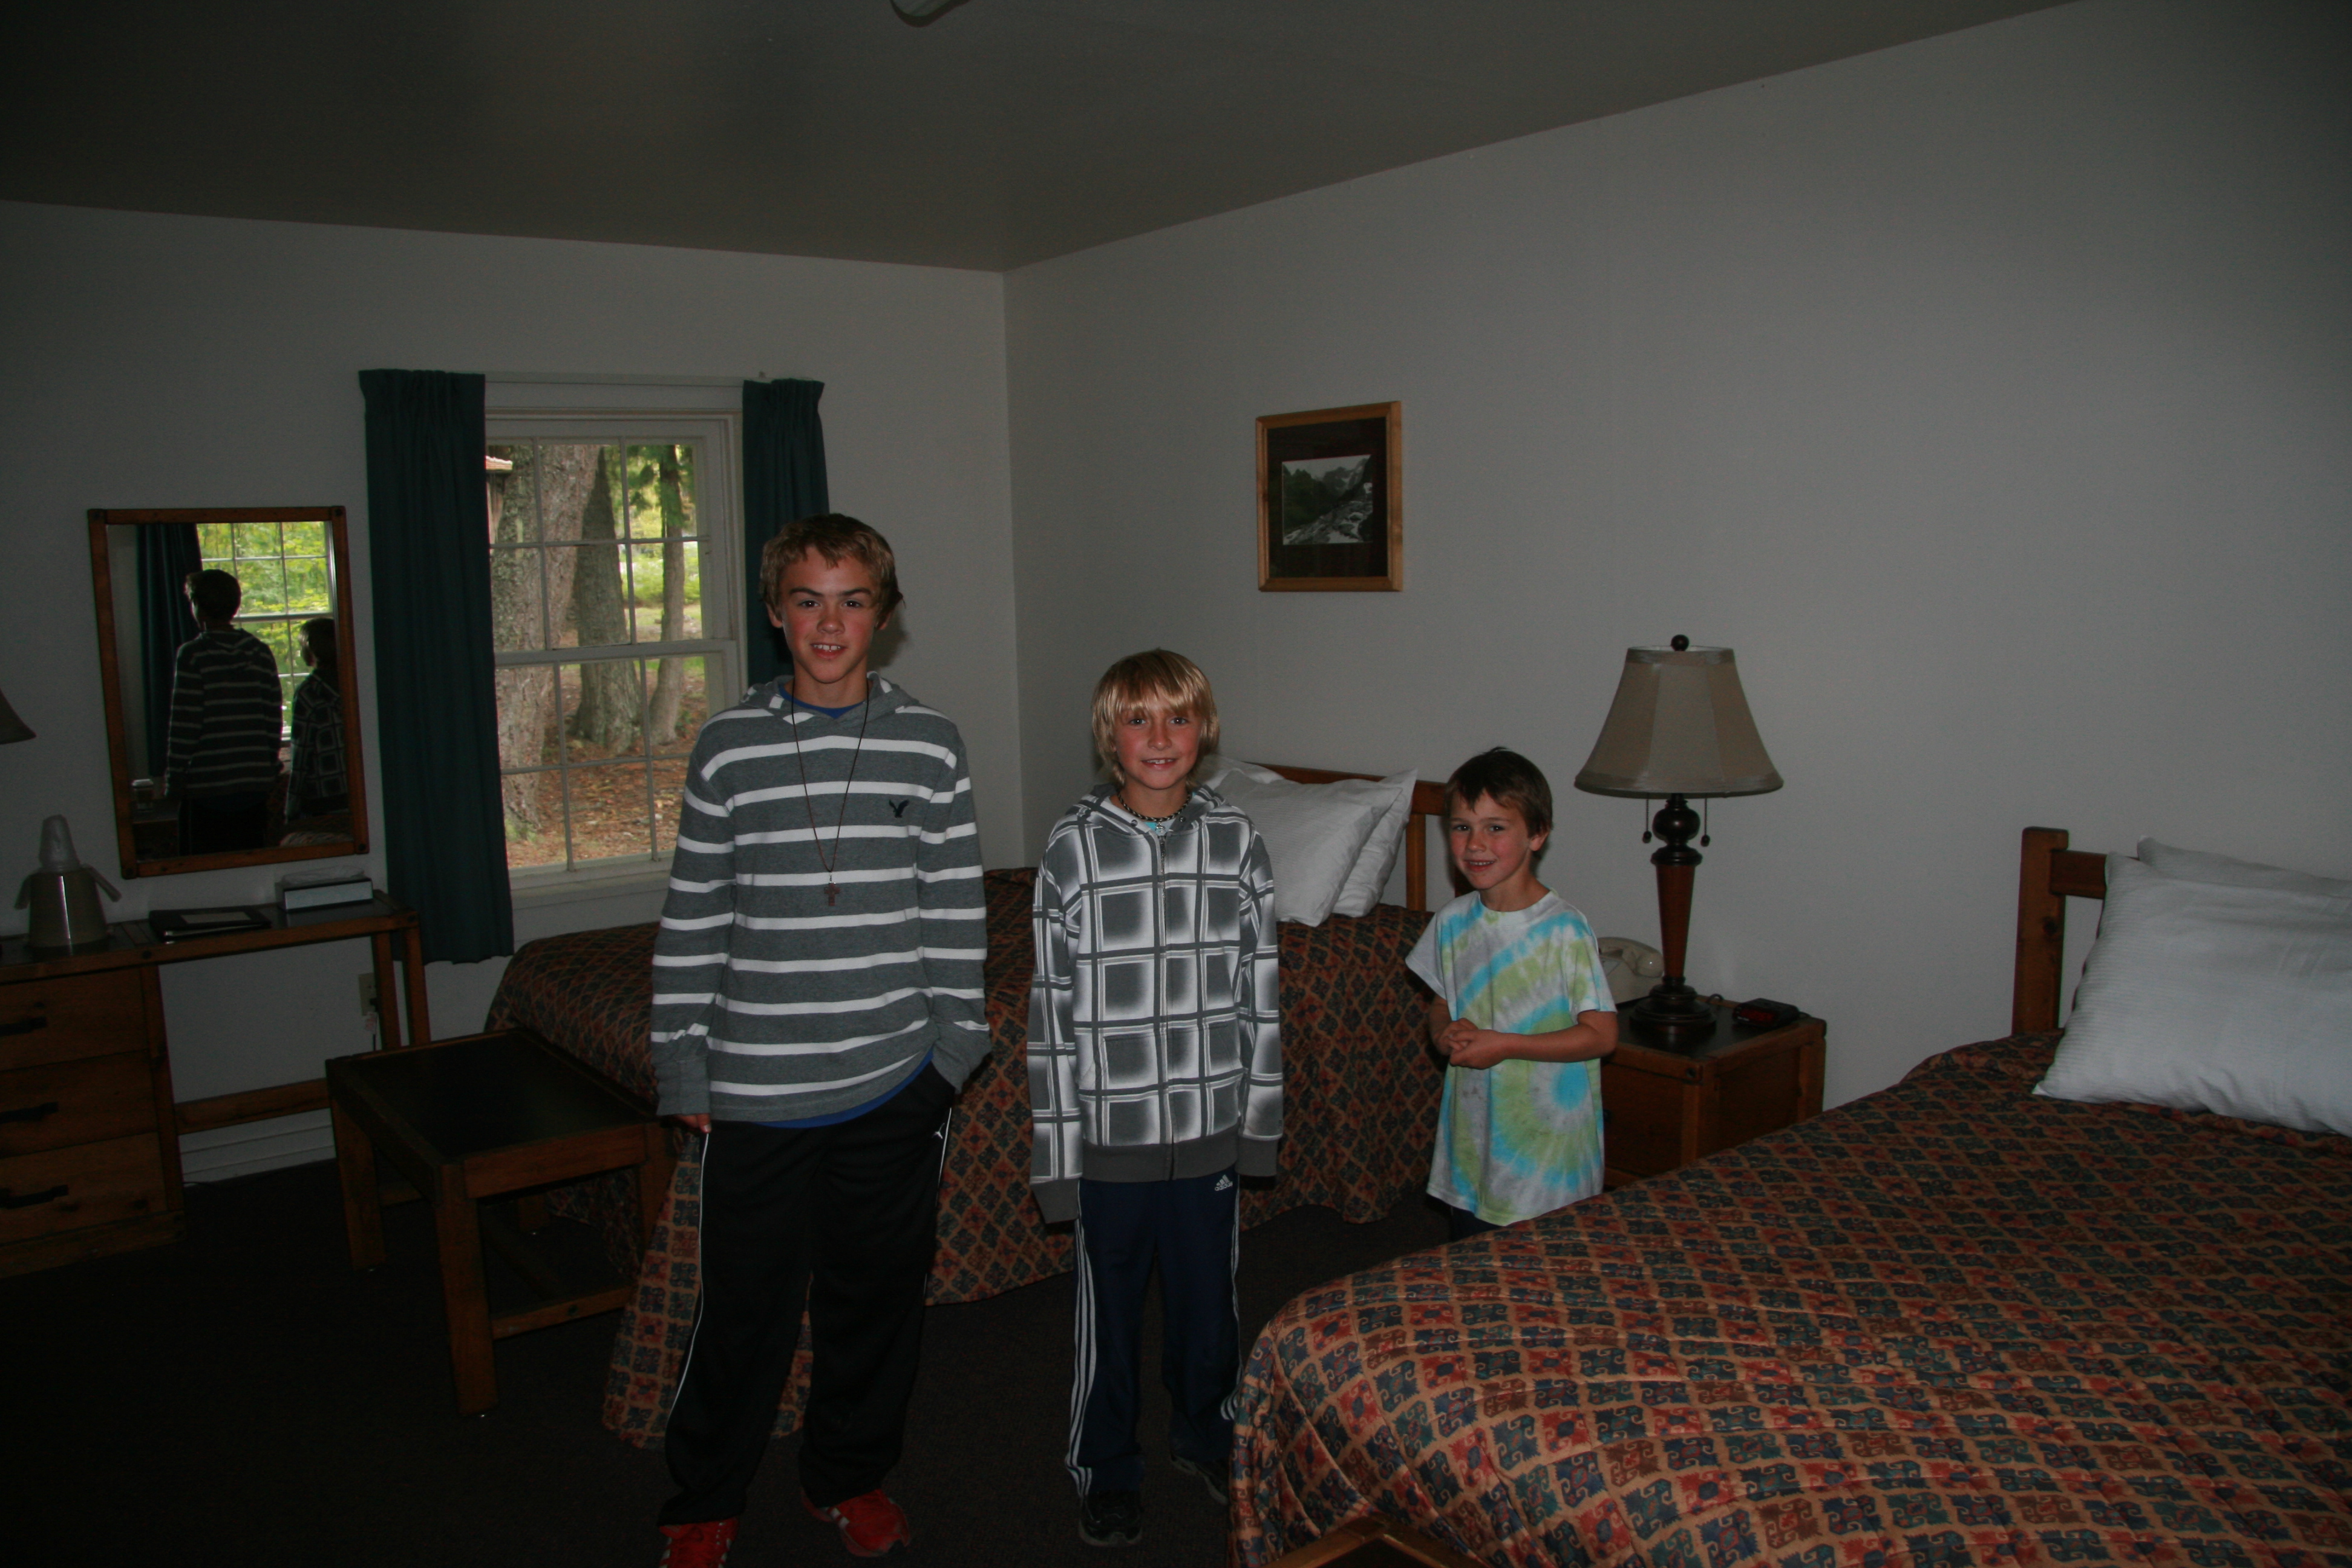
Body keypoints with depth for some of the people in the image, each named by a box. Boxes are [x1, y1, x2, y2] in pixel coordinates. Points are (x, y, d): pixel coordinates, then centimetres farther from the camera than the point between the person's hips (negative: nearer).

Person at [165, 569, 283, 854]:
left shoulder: (192, 655, -9)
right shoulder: (261, 653, 5)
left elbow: (184, 727, -10)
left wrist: (173, 781, -2)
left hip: (206, 788, -4)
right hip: (256, 785, 4)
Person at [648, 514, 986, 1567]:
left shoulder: (929, 747, 0)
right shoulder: (729, 746, -1)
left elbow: (956, 914, 3)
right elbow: (691, 920, 2)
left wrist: (951, 1048, 1)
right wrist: (682, 1068, 1)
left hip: (893, 1085, 1)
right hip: (755, 1088, -1)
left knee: (874, 1291, 14)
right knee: (745, 1303, 9)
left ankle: (848, 1475, 37)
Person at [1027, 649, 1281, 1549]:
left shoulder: (1235, 842, -2)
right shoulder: (1074, 846, -10)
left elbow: (1259, 989, 3)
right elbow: (1053, 1006, -8)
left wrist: (1261, 1118, 3)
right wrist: (1054, 1148, -8)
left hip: (1211, 1124, 2)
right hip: (1110, 1129, -2)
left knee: (1207, 1294, 17)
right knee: (1109, 1305, 13)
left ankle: (1203, 1432, 43)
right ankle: (1106, 1468, 34)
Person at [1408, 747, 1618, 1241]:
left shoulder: (1565, 931, -15)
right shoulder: (1453, 922, 3)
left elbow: (1601, 1034, -15)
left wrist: (1503, 1045, -19)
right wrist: (1446, 1032, -8)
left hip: (1548, 1143, -5)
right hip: (1470, 1136, 5)